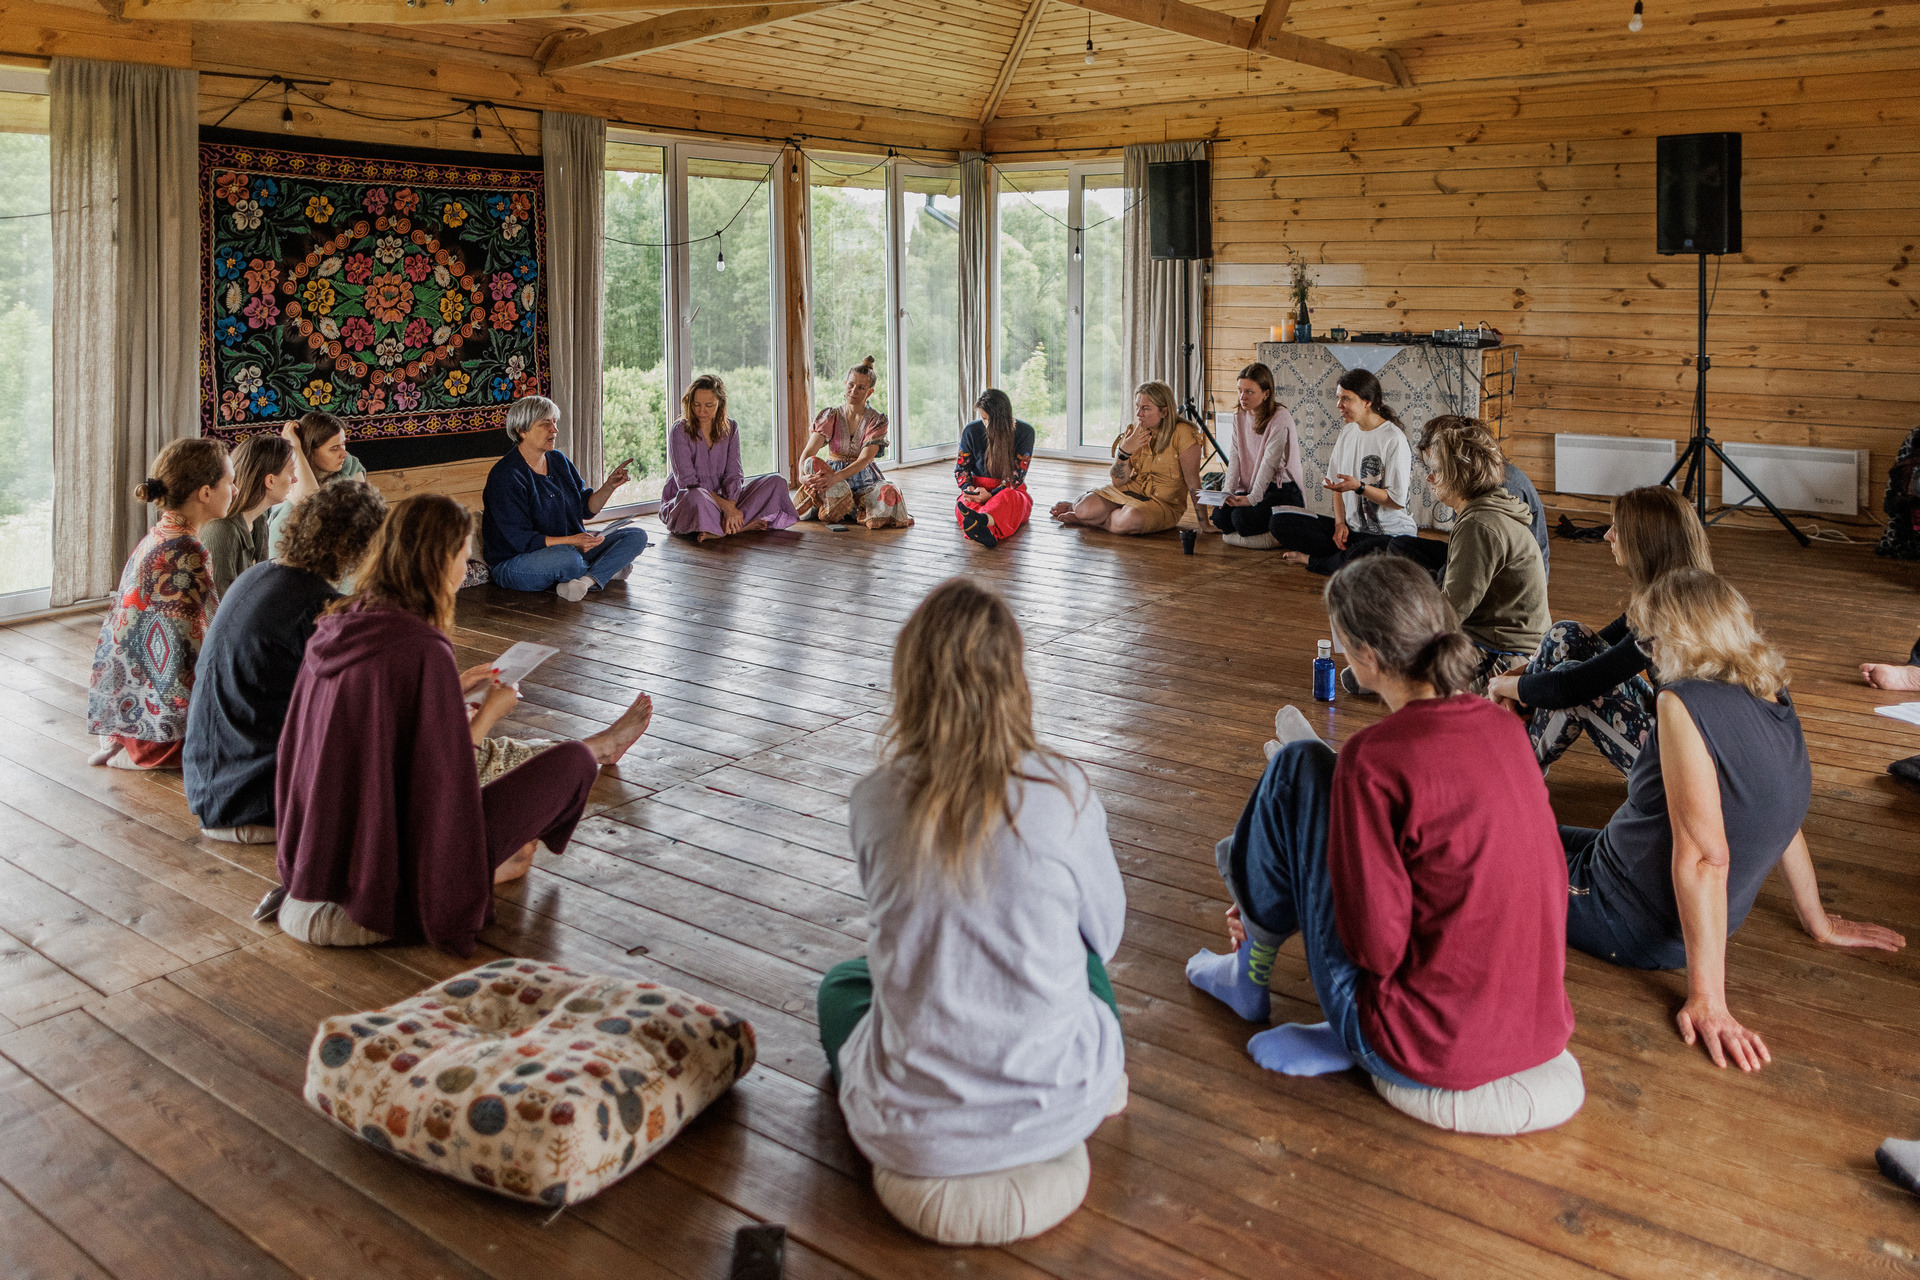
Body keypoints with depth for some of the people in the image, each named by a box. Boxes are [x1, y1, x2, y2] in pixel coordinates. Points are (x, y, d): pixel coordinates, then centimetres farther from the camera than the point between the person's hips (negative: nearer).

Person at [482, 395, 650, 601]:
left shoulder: (559, 460, 9)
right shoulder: (505, 476, -15)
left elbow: (587, 509, 12)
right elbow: (520, 540, -21)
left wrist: (609, 486, -7)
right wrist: (571, 541, -31)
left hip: (571, 548, 8)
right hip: (514, 564, -8)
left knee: (636, 535, -6)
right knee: (568, 558, -40)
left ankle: (586, 580, -27)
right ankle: (607, 571, -8)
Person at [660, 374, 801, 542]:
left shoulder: (730, 428, 4)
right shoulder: (680, 431, -10)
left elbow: (733, 475, -2)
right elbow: (687, 483, -17)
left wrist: (731, 505, -23)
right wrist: (725, 505, -27)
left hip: (721, 496, 6)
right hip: (682, 501, -6)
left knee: (776, 483, -10)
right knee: (697, 497, -43)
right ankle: (742, 525, -19)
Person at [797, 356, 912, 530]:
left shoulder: (877, 421, -2)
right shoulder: (830, 416, 3)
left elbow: (865, 459, -17)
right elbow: (809, 451, -11)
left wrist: (836, 477, -36)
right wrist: (802, 475, -35)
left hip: (864, 480, 0)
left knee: (888, 494, -34)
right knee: (813, 464, -32)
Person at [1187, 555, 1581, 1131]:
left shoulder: (1374, 759, -21)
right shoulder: (1504, 726, 3)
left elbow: (1377, 945, -20)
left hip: (1426, 1053, -7)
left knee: (1298, 766, 0)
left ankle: (1251, 972, 21)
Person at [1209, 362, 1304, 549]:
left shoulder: (1280, 417, -13)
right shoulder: (1240, 418, 8)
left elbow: (1270, 462, -22)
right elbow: (1235, 457, 2)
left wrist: (1253, 497, -30)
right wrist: (1228, 492, -14)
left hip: (1282, 488, -6)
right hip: (1249, 487, 6)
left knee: (1242, 518, -27)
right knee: (1220, 516, -17)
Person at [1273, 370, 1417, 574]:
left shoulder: (1394, 439, -14)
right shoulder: (1348, 431, 9)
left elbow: (1397, 500, -15)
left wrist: (1359, 487, -28)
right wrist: (1340, 523, -3)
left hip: (1390, 533, -7)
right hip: (1351, 527, 7)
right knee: (1279, 522, -9)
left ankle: (1314, 561, -17)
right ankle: (1349, 556, -13)